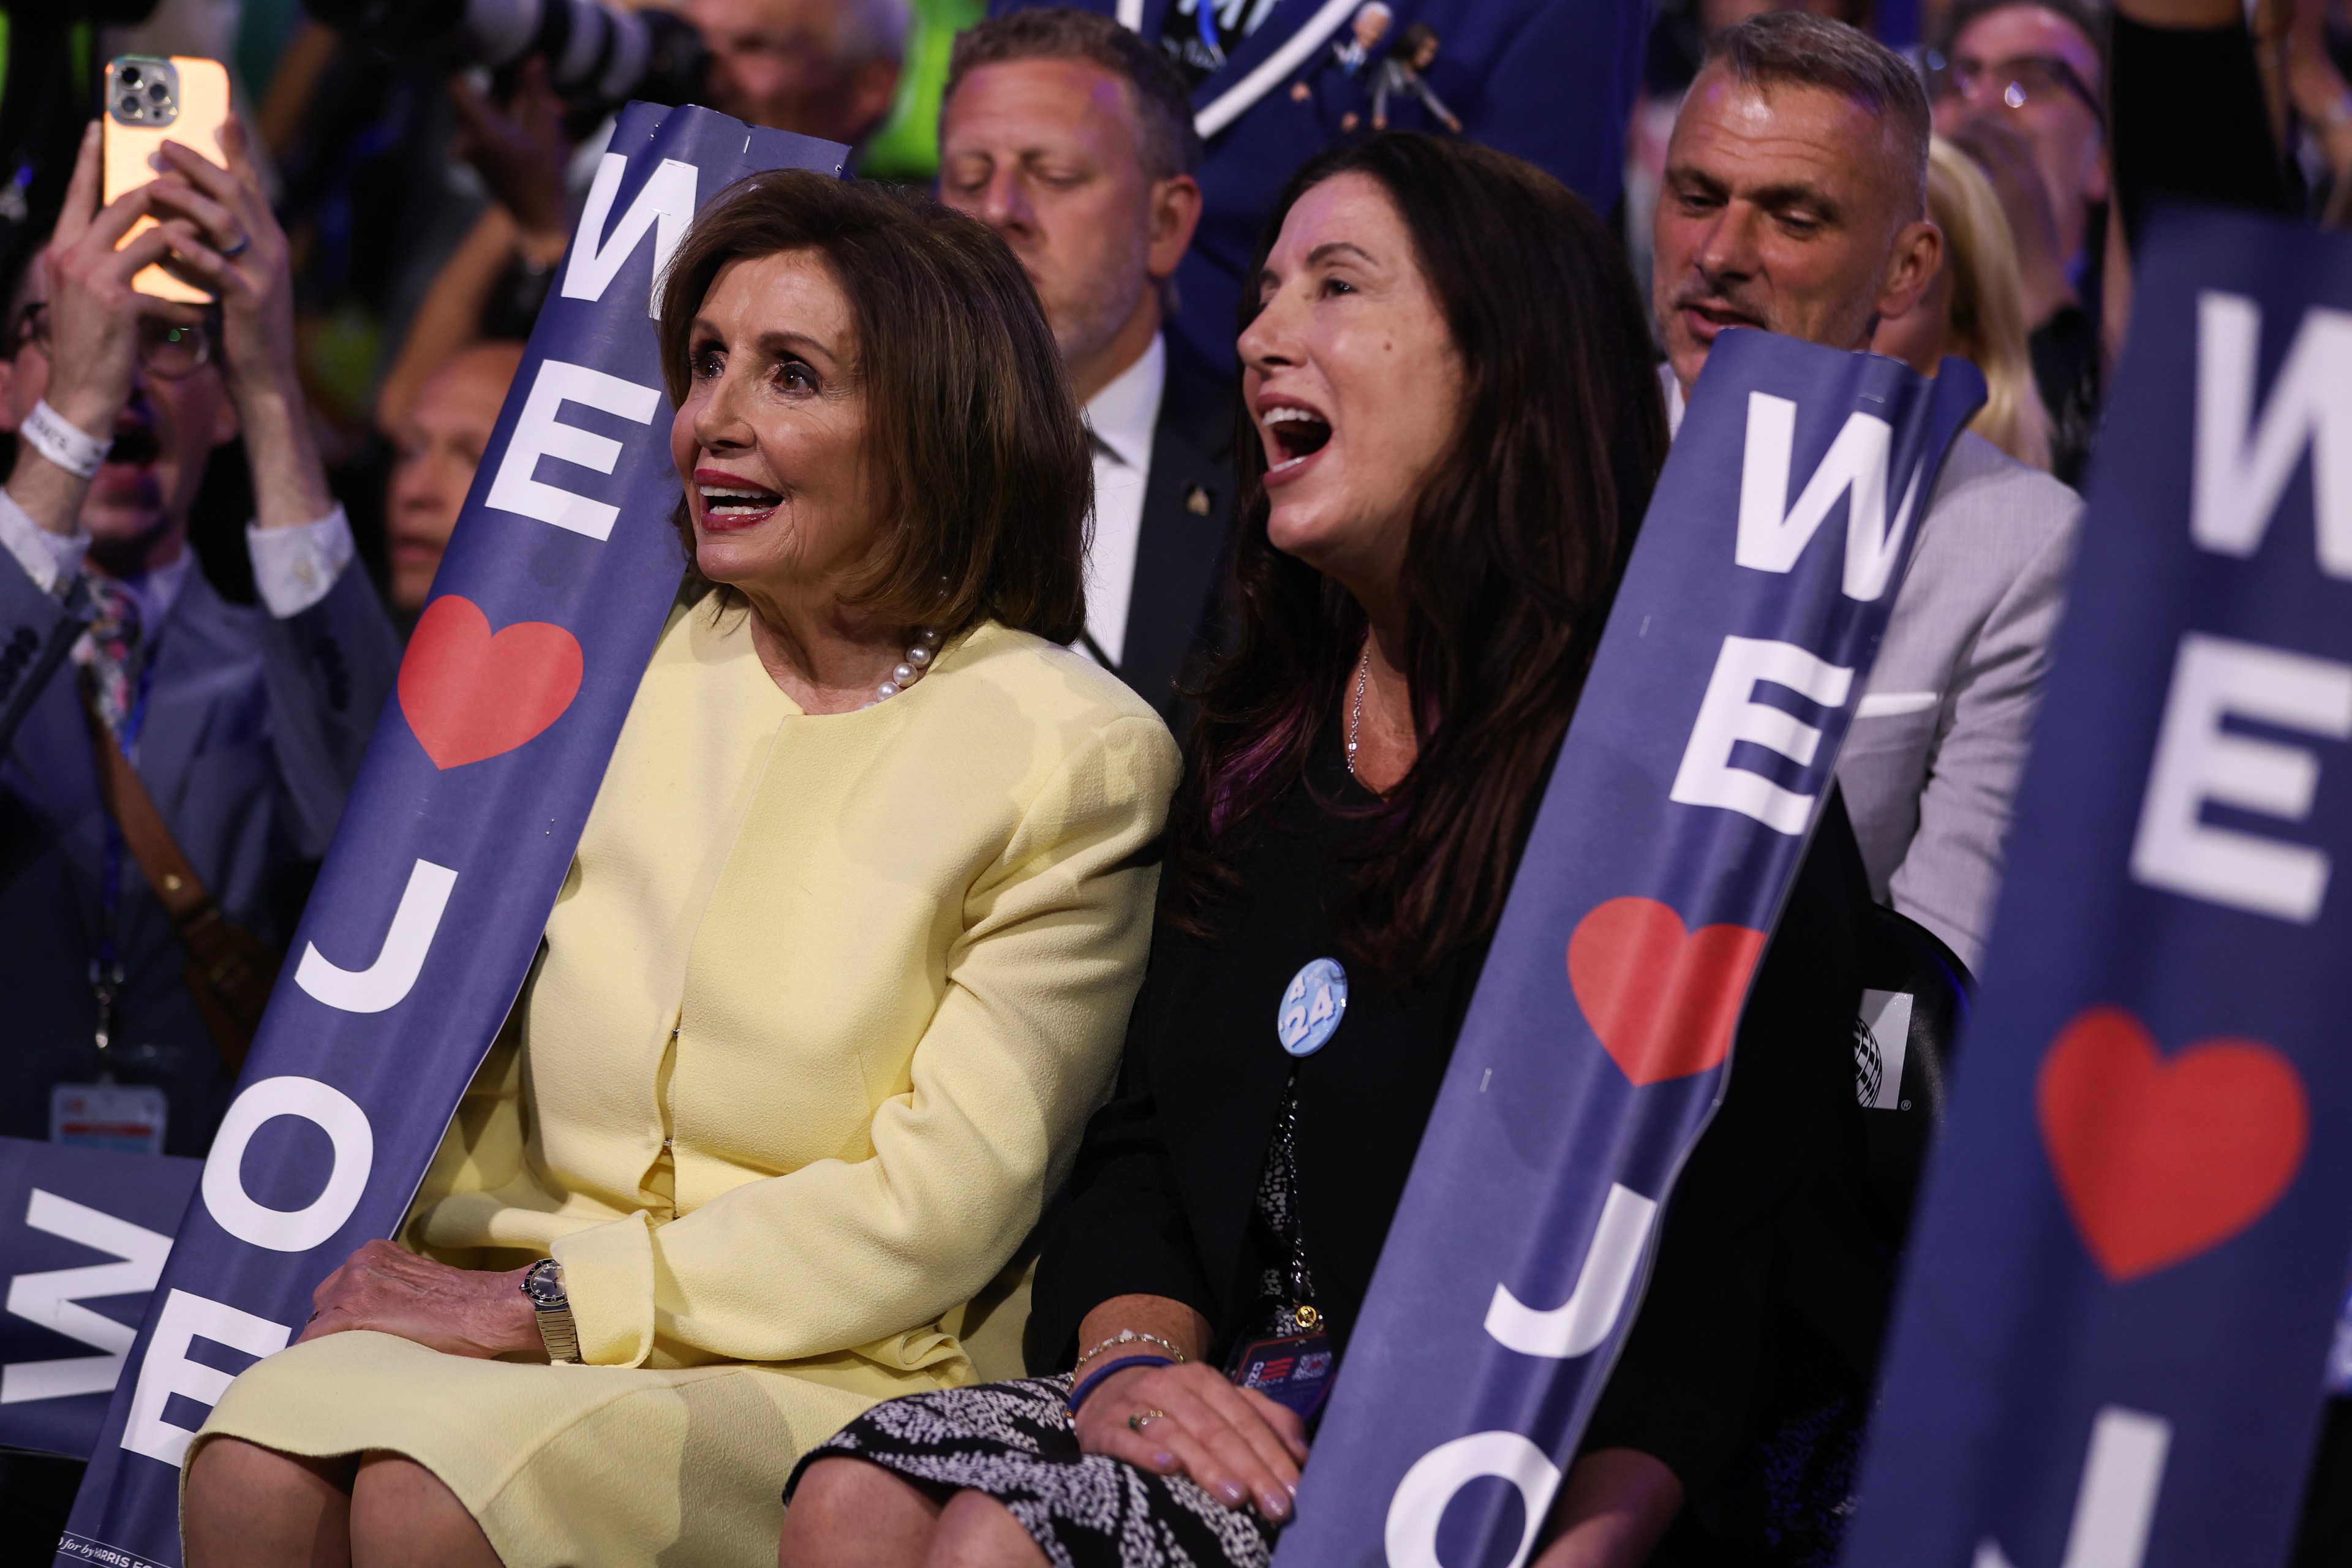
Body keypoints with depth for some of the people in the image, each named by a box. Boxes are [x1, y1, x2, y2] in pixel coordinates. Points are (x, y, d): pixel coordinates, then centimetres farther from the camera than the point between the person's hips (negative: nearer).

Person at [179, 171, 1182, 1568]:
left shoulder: (1076, 756, -4)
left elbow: (945, 1202, -9)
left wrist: (549, 1299, -13)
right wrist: (449, 1256, -6)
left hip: (840, 1379, -4)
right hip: (529, 1320, 4)